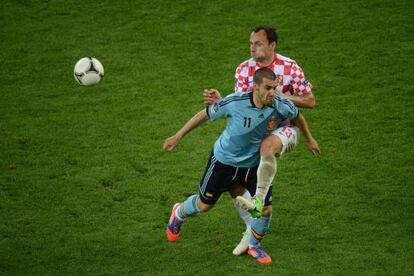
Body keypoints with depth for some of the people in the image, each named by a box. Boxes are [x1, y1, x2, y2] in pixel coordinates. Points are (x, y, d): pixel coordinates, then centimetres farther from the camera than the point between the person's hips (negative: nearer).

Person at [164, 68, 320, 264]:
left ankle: (254, 246, 28)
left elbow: (298, 116, 2)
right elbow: (206, 114, -15)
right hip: (224, 161, -2)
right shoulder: (235, 102, -31)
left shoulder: (281, 107, -23)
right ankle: (179, 214, 49)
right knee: (204, 205, 13)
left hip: (254, 165, 3)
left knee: (265, 209, -4)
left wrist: (309, 139, 17)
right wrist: (178, 136, -8)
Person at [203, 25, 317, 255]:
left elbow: (310, 101, -6)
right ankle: (253, 231, 8)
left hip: (284, 128, -5)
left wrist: (281, 96, -19)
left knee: (267, 145, -41)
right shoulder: (244, 70, -1)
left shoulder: (289, 67, -10)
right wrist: (220, 101, -24)